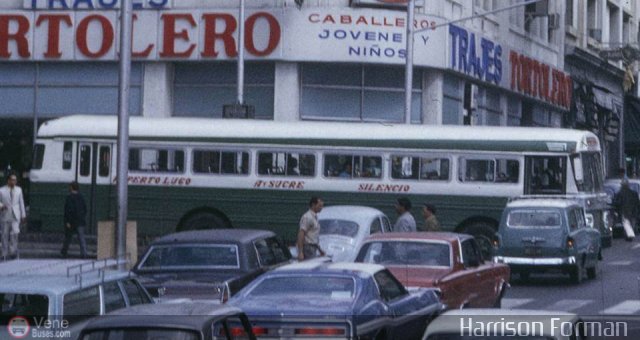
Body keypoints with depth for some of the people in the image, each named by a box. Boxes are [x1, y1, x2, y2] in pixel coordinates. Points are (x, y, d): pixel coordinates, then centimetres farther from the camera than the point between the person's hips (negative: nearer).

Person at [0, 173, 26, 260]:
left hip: (15, 215, 1)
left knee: (15, 233, -17)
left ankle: (13, 251, -8)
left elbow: (21, 203, 13)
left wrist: (23, 215, 11)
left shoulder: (19, 190, 10)